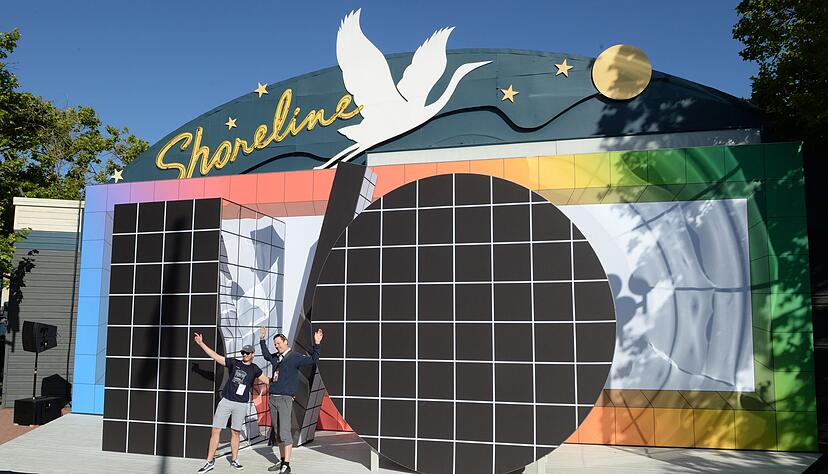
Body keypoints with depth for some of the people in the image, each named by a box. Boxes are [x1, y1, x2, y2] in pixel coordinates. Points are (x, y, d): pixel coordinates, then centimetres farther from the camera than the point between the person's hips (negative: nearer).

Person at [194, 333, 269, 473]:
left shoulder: (254, 369, 7)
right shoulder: (234, 363, 6)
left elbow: (267, 380, 9)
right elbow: (215, 356, 4)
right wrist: (201, 343, -1)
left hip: (241, 404, 0)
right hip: (226, 401, 0)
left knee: (235, 433, 8)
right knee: (215, 430, -3)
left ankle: (234, 460, 22)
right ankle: (210, 461, 5)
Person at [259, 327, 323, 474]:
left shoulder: (295, 357, -4)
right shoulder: (275, 357, 14)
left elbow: (313, 360, -12)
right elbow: (266, 355, 37)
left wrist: (316, 344, -22)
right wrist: (262, 340, 37)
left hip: (285, 399, -7)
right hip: (272, 398, 7)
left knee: (285, 432, -11)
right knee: (277, 433, 12)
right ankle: (282, 461, 21)